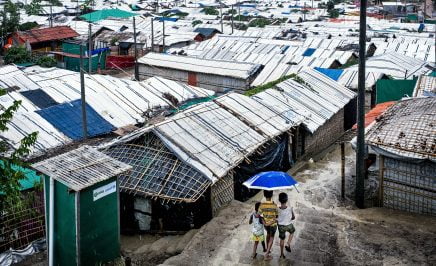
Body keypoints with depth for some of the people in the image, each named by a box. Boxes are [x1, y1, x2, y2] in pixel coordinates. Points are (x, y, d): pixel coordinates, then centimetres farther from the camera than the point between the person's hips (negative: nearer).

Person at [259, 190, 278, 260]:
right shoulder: (274, 205, -26)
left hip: (266, 223, 3)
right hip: (273, 224, -3)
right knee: (271, 238, 15)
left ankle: (267, 250, 42)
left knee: (268, 234, 31)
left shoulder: (262, 205, -22)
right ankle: (267, 254, 11)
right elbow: (277, 216, -16)